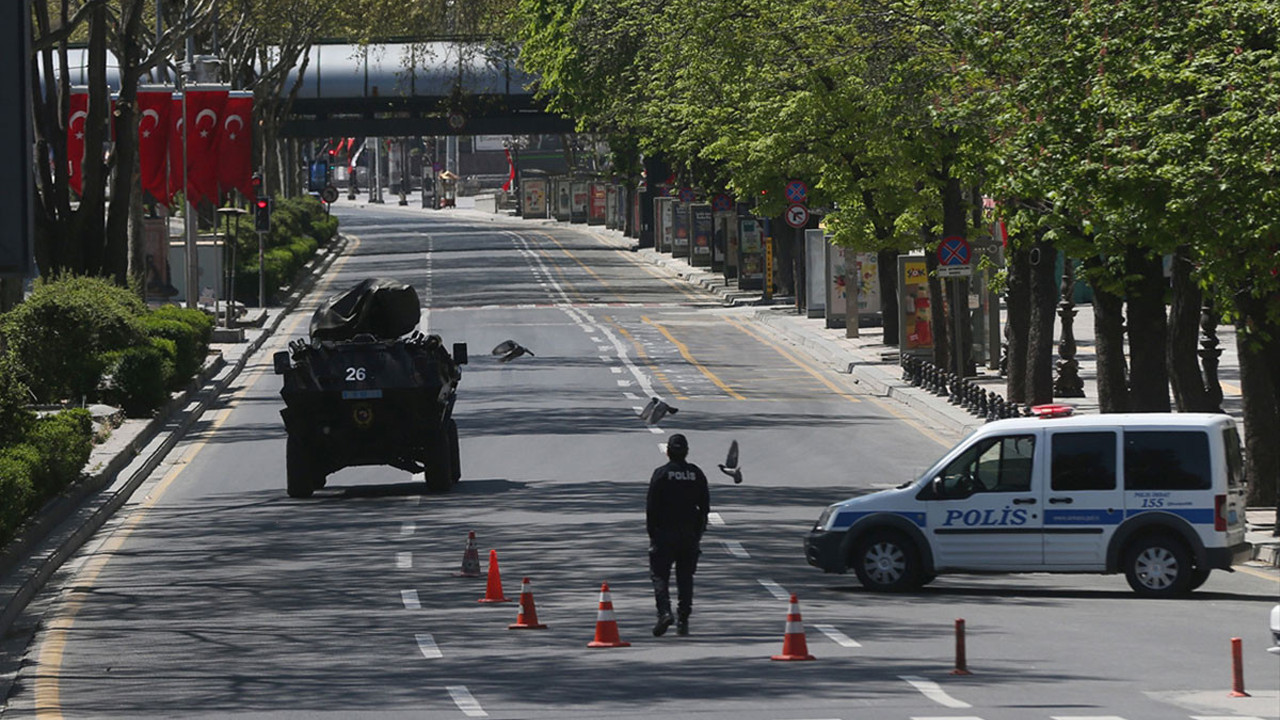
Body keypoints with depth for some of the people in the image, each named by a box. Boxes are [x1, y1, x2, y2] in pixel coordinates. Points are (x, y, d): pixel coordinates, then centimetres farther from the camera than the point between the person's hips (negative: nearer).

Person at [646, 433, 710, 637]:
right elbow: (705, 505, 7)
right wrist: (698, 531, 15)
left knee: (660, 575, 2)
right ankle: (683, 621, 7)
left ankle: (664, 611, -19)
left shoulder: (661, 474, -8)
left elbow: (651, 506, -8)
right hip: (690, 534, 3)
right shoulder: (696, 474, 4)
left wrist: (652, 532, 1)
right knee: (685, 578, 9)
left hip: (664, 532, -3)